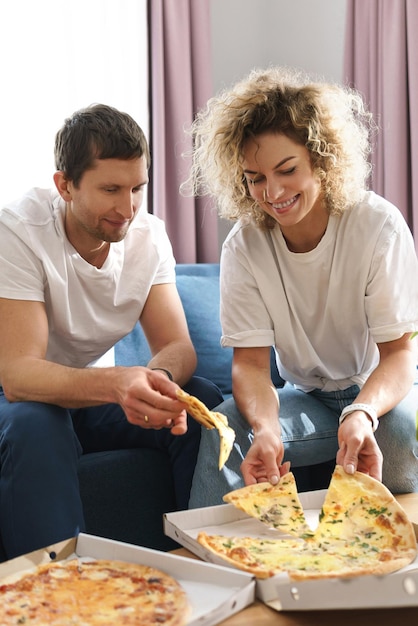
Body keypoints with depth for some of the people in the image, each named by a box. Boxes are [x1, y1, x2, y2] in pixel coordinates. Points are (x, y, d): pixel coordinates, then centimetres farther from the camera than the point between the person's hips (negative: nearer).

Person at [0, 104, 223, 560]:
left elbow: (177, 347, -11)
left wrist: (159, 379, -37)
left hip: (92, 394, 5)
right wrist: (117, 384, -49)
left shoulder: (149, 235, -7)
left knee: (205, 403, -19)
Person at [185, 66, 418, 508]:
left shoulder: (378, 226, -18)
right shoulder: (243, 247, -10)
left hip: (382, 393, -1)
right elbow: (251, 361, -15)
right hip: (309, 400, 2)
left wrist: (362, 415, -40)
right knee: (224, 423, -25)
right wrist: (267, 430, -38)